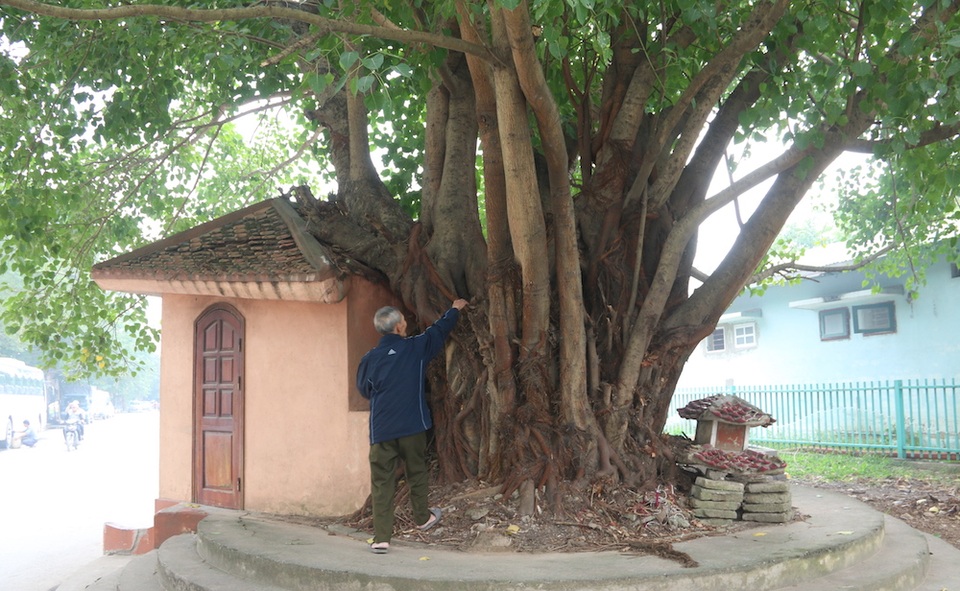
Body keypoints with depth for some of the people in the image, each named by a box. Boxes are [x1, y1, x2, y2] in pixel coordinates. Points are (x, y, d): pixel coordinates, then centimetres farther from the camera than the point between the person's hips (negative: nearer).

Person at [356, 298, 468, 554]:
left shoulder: (370, 358, -2)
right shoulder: (415, 348, -4)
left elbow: (363, 389, 13)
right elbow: (439, 330, 13)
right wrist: (455, 309, 29)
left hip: (381, 429, 1)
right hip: (412, 426, 0)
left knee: (382, 482, 3)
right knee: (416, 472, 20)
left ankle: (381, 537, 0)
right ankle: (422, 517, 37)